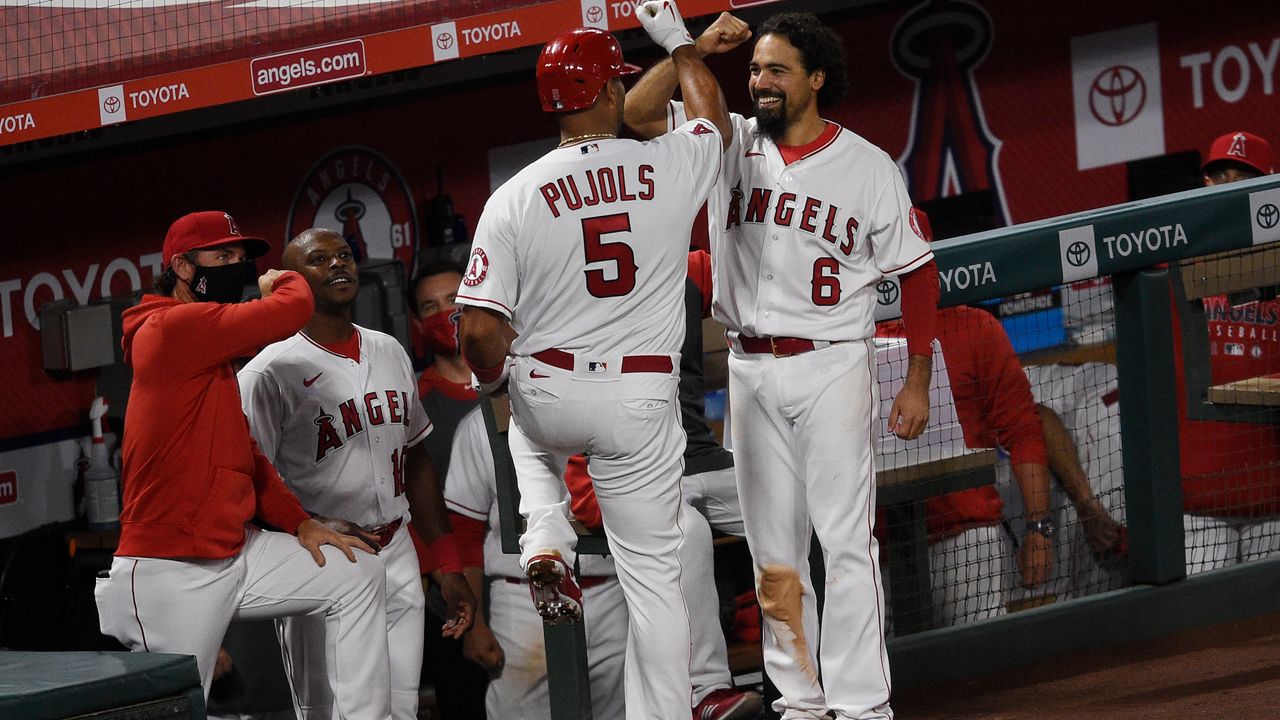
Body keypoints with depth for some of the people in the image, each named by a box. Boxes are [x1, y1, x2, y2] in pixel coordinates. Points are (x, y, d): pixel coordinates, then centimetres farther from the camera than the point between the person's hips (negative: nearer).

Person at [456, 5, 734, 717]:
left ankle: (546, 545, 13)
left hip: (545, 393, 1)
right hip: (640, 400, -1)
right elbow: (715, 120, 21)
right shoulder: (669, 168, -5)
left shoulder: (516, 197, -8)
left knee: (530, 432, 37)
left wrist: (494, 377, 11)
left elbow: (479, 329, -10)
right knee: (654, 572, 6)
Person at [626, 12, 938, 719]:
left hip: (831, 369, -4)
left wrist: (917, 383, -2)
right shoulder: (730, 144, 6)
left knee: (846, 541, -9)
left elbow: (917, 273, 2)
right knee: (773, 546, 7)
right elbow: (637, 111, -1)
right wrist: (697, 50, -13)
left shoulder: (869, 167, -2)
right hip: (751, 371, 4)